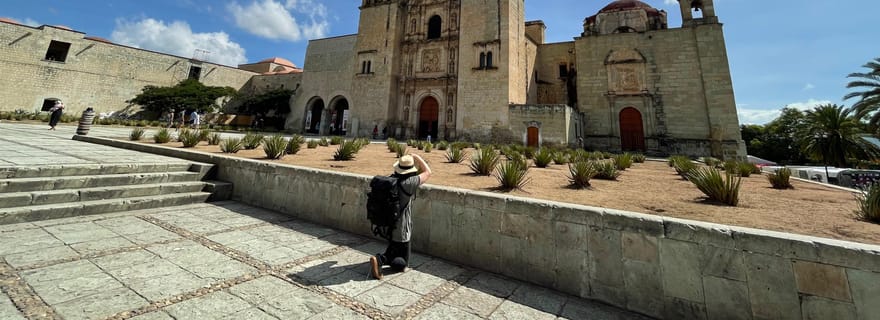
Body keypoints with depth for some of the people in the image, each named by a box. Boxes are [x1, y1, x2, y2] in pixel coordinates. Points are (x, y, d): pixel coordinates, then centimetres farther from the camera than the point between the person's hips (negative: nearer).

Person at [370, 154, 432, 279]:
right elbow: (428, 173, -15)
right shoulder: (407, 183, -26)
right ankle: (379, 259, -13)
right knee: (401, 264, 8)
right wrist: (417, 157, -5)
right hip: (400, 229, -7)